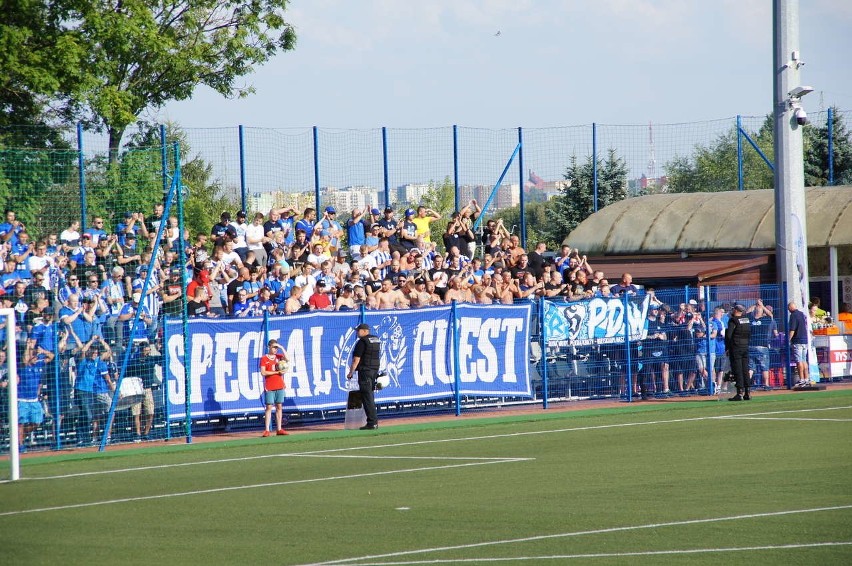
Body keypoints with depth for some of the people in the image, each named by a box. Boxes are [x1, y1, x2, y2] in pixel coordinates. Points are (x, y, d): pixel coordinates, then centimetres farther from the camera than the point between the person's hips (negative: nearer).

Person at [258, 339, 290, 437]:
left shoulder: (278, 356, 11)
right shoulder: (264, 358, -2)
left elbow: (287, 359, -8)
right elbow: (263, 372, -12)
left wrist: (281, 348, -9)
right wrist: (276, 372, -15)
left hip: (279, 386, 5)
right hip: (269, 387, -5)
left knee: (279, 407, 6)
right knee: (269, 407, -7)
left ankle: (279, 429, 11)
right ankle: (266, 430, -9)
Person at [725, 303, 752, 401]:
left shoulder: (733, 320, -10)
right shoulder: (747, 320, 9)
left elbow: (728, 335, -14)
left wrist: (727, 348, -7)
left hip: (736, 348, -6)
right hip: (746, 347, 6)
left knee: (737, 370, -6)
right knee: (745, 370, 9)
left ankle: (740, 393, -10)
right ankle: (747, 393, 9)